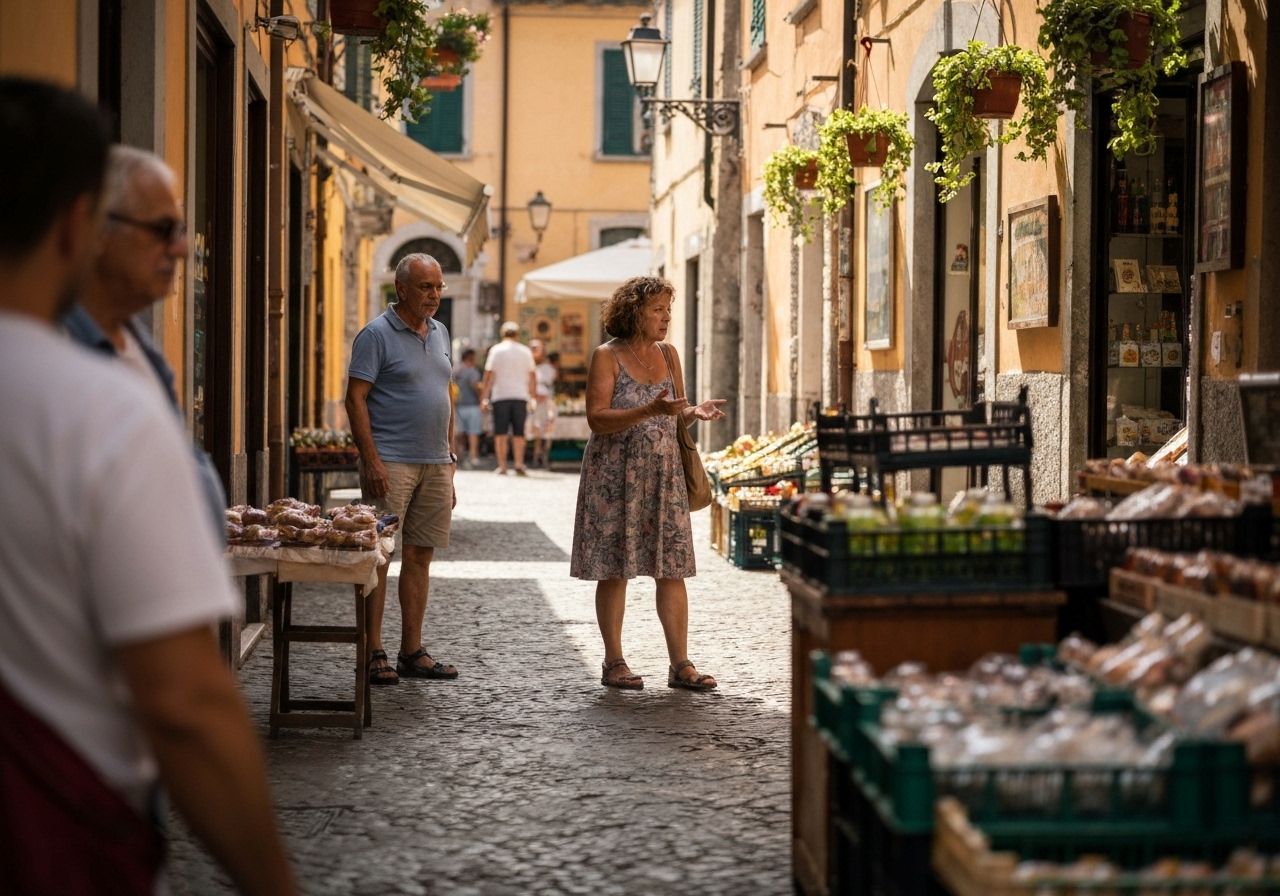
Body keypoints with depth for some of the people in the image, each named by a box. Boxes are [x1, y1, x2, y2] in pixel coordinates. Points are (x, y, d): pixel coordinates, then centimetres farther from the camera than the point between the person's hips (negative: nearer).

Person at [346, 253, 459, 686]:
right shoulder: (377, 334, -6)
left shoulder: (439, 333, 16)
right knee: (378, 556, -6)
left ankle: (412, 652, 14)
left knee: (420, 556, 8)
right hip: (391, 463, -7)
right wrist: (371, 460, -18)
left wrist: (449, 458, 16)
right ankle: (374, 654, -3)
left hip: (435, 464, 7)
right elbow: (356, 398, -10)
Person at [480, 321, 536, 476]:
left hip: (500, 395, -2)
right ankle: (519, 465, -4)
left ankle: (502, 466, -3)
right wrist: (531, 395, 21)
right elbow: (531, 377, 11)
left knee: (501, 434, 1)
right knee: (519, 434, 6)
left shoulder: (496, 350, 1)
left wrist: (484, 397, -1)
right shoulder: (525, 352, 8)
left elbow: (489, 375, -3)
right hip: (520, 396, 2)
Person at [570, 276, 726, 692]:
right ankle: (613, 662, 10)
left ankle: (681, 664, 1)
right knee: (614, 571, 1)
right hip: (615, 473, -5)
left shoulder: (668, 355, 11)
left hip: (664, 472, 5)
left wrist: (694, 411, -7)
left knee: (673, 568, 0)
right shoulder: (607, 357, -6)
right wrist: (650, 411, -26)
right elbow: (597, 419, -15)